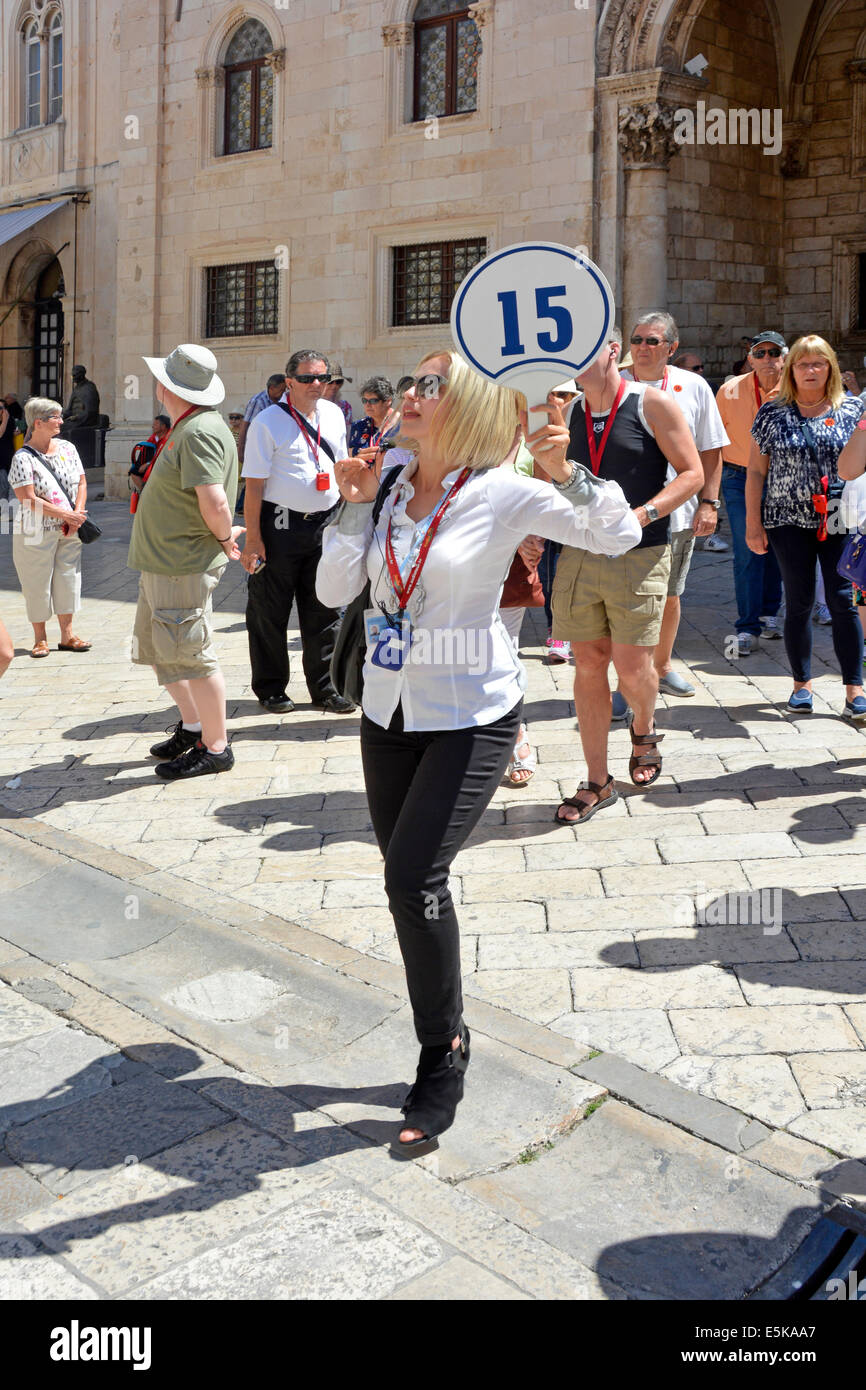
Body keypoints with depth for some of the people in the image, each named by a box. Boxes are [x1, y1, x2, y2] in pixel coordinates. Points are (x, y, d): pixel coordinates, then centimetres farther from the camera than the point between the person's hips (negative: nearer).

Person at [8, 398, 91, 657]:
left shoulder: (68, 448, 7)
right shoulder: (23, 458, -11)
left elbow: (81, 483, 9)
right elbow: (28, 499, -17)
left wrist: (77, 515, -6)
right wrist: (65, 514, -17)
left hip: (68, 531, 5)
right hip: (36, 533, -5)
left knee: (68, 579, 8)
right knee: (37, 583, 2)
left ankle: (67, 635, 17)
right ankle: (40, 638, 14)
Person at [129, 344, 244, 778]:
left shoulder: (199, 432, -20)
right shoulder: (187, 427, 13)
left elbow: (215, 503, -29)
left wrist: (224, 538, -13)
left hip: (184, 567, -11)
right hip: (160, 562, 11)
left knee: (191, 655, -2)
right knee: (158, 649, 19)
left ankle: (215, 748, 9)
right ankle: (192, 726, 33)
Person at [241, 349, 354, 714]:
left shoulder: (334, 414, 10)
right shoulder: (268, 421, -8)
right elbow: (254, 483, -11)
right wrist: (253, 538, -16)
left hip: (325, 524, 5)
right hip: (280, 525, -5)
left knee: (323, 610, 10)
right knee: (270, 611, 4)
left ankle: (324, 689, 21)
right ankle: (270, 690, 18)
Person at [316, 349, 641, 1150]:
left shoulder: (503, 493, -10)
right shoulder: (388, 491, 4)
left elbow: (621, 536, -10)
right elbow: (334, 590, 2)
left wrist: (566, 473, -24)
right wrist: (354, 508, -7)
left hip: (473, 716, -6)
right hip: (389, 712, 6)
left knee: (413, 875, -17)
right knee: (408, 881, 13)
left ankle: (443, 1051, 5)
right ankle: (443, 1041, 32)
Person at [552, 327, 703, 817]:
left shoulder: (652, 403, -4)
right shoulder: (568, 414, 10)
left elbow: (692, 473, -5)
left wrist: (643, 514, -19)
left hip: (639, 556, -4)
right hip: (579, 555, 4)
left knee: (632, 667, -5)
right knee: (589, 665, 4)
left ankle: (645, 730, 31)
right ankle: (598, 782, 15)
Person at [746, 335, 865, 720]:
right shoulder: (772, 413, 5)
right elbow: (756, 471, 6)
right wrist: (753, 524, 1)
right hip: (789, 521, 0)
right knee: (799, 602, 4)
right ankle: (802, 684, 17)